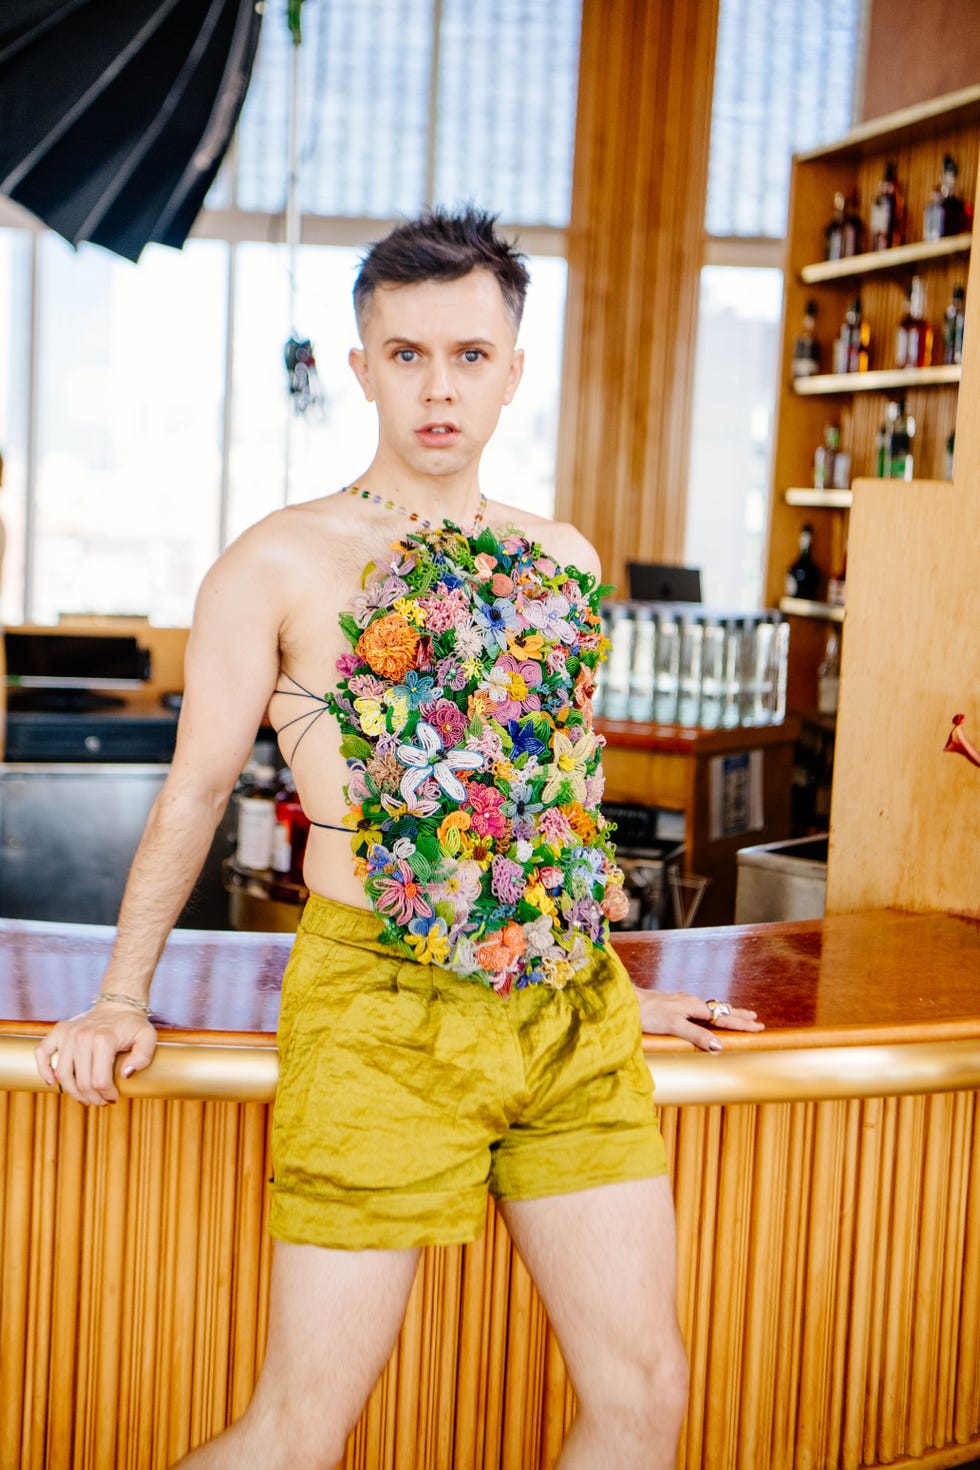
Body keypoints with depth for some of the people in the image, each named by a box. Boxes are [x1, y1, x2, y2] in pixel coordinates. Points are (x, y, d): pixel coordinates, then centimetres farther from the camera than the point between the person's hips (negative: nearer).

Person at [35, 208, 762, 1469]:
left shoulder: (563, 562, 13)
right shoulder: (283, 562, -1)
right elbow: (194, 792, 4)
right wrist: (121, 1002, 6)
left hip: (576, 1013, 5)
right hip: (382, 1015, -5)